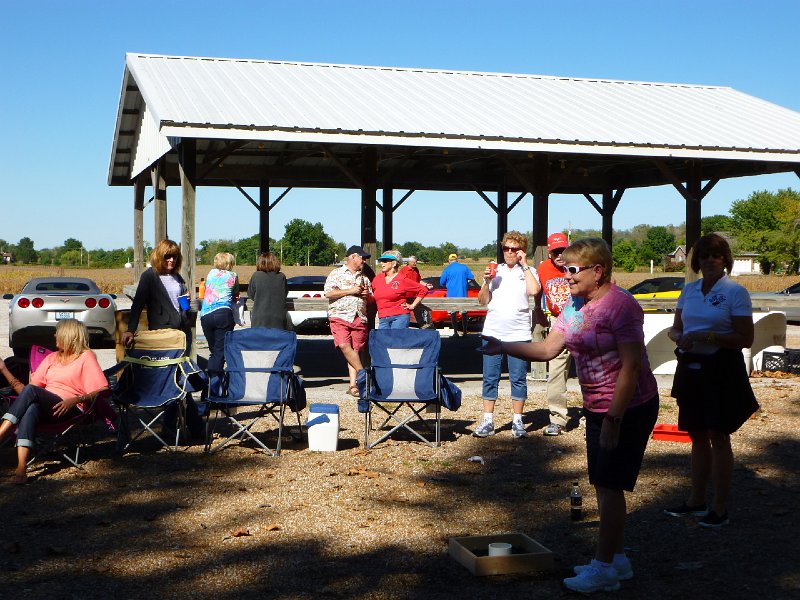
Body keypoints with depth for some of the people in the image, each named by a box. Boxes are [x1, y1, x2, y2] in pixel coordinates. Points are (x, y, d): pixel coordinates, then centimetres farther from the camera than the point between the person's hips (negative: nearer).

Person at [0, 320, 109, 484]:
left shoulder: (86, 357, 9)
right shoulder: (52, 358, 28)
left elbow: (103, 391, -5)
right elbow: (23, 390, 21)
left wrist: (76, 400, -19)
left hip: (69, 409, -4)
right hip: (44, 408, 4)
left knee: (31, 390, -29)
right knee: (30, 409, -33)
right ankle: (21, 468, -49)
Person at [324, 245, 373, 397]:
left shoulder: (364, 278, 22)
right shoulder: (337, 273, 6)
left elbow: (371, 299, 29)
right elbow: (328, 293, -7)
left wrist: (367, 295, 4)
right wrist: (350, 291, -9)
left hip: (360, 318, 4)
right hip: (340, 316, -4)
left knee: (357, 350, -2)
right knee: (344, 345, -23)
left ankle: (354, 385, -1)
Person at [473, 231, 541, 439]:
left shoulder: (528, 272, 4)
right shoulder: (496, 270, 11)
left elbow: (534, 290, -18)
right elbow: (483, 300, 11)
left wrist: (524, 265, -9)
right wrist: (486, 282, -6)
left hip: (519, 334, -2)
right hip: (493, 332, 2)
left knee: (518, 378, 3)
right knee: (490, 378, 4)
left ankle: (518, 422, 13)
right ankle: (487, 422, 10)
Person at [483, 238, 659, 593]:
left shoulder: (621, 306, -20)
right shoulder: (575, 307, 7)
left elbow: (631, 366, -23)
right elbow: (549, 349, 5)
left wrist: (614, 419, -23)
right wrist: (505, 348, -7)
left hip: (629, 408, -9)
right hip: (596, 408, 9)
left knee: (610, 486, -4)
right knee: (603, 485, 13)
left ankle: (604, 567, 5)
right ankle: (617, 558, 25)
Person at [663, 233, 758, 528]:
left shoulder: (735, 291, -8)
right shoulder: (689, 290, 9)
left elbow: (745, 339, -11)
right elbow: (675, 329, 15)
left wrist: (708, 336, -21)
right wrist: (680, 337, -8)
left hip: (721, 370, -6)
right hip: (691, 368, 6)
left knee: (718, 436, -1)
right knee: (697, 436, 14)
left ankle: (720, 508, 7)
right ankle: (696, 500, 25)